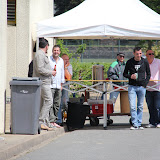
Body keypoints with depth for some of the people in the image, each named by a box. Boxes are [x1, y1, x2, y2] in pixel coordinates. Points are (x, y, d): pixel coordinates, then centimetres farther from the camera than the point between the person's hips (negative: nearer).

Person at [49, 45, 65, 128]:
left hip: (58, 86, 6)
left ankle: (54, 121, 9)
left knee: (57, 104, 5)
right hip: (50, 85, -6)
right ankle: (51, 121, -15)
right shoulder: (48, 59, -2)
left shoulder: (61, 61, 16)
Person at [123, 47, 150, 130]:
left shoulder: (145, 62, 3)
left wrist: (145, 83, -2)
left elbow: (148, 74, 11)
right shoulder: (129, 62, 0)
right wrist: (130, 76, -12)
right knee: (132, 106, -8)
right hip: (132, 87, -1)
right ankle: (135, 124, -4)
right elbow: (125, 74, 10)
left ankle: (139, 124, 13)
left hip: (142, 87, 1)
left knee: (140, 107, 6)